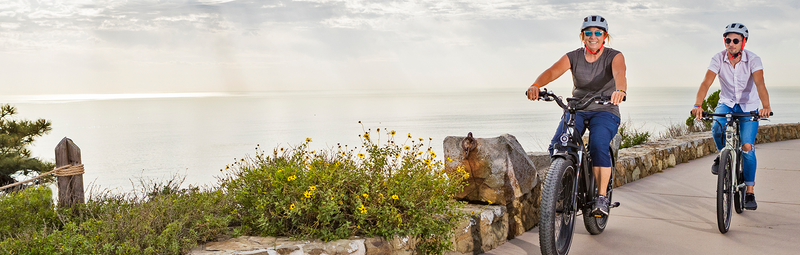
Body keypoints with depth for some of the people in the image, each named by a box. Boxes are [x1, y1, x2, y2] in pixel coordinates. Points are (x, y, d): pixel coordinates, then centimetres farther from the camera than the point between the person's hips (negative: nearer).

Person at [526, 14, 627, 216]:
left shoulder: (614, 56, -3)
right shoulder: (573, 57, 1)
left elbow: (619, 73, -26)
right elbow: (552, 71, -18)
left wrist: (620, 90, -51)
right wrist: (536, 85, -40)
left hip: (605, 111, -2)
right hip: (576, 110, 2)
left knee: (598, 146, -31)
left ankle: (602, 197, -20)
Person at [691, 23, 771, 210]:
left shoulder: (753, 59, -18)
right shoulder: (718, 59, -14)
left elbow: (760, 84, -32)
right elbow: (706, 83, -24)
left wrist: (766, 106, -49)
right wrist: (697, 105, -41)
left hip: (749, 106, -1)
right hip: (727, 103, 2)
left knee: (747, 146, -13)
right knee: (717, 128, -31)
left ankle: (749, 192, 1)